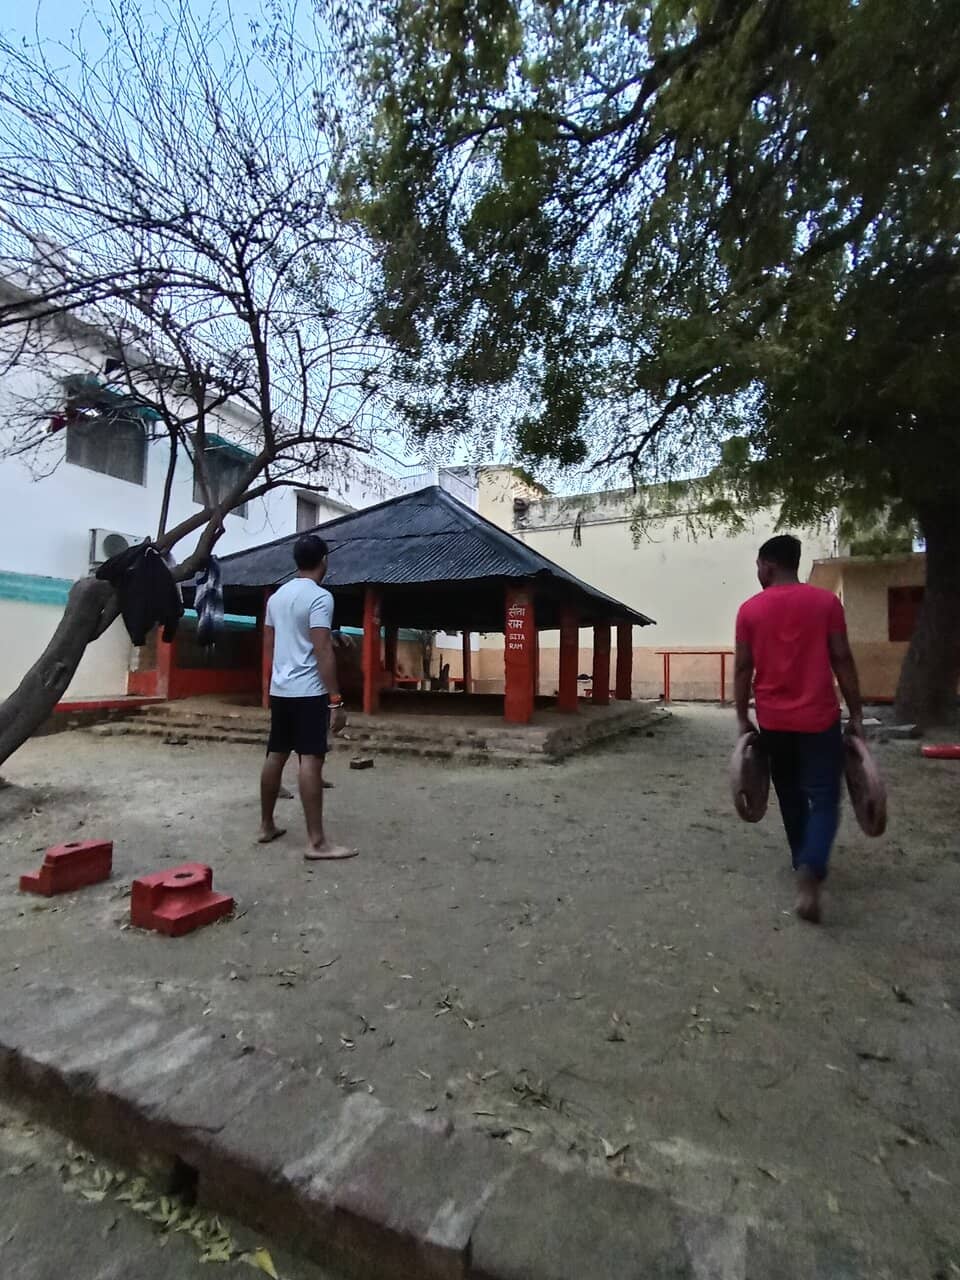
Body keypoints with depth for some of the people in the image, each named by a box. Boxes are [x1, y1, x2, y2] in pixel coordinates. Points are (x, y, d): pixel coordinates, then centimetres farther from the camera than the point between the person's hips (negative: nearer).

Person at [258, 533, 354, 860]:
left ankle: (266, 826, 26)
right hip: (309, 692, -8)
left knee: (275, 756, 14)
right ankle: (316, 841, -6)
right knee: (311, 760, -9)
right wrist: (336, 700, -19)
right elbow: (323, 652, -20)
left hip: (279, 690, 8)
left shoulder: (277, 596, 13)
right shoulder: (320, 597, -13)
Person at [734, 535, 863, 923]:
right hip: (819, 717, -2)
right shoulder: (826, 601, -3)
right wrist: (856, 714, 4)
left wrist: (743, 718, 7)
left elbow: (743, 668, 0)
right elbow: (842, 661, -3)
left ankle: (805, 864, 30)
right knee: (824, 799, 3)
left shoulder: (750, 609, -1)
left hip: (773, 720, 2)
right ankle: (811, 869, -18)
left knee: (790, 796, 19)